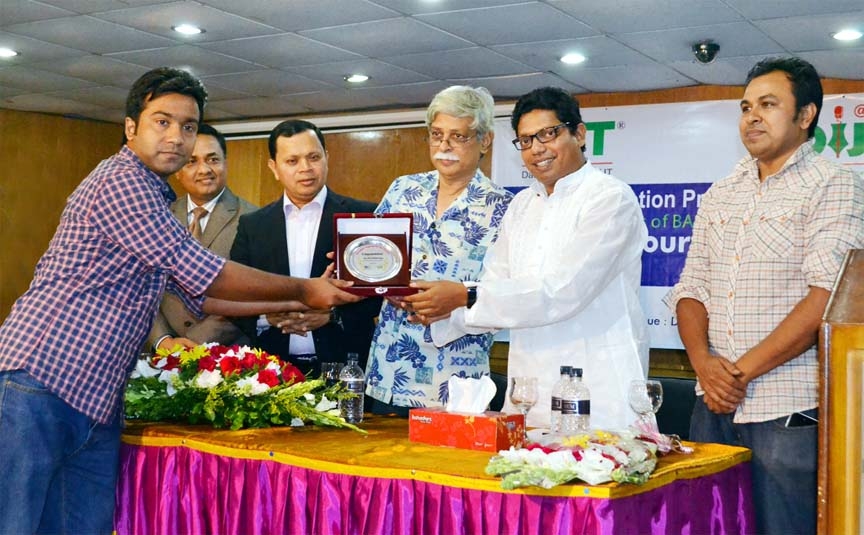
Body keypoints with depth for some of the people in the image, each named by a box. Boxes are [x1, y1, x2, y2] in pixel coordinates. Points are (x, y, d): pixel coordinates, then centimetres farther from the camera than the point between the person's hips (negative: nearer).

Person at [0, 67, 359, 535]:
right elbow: (203, 275, -14)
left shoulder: (150, 198, 20)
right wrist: (302, 291, -4)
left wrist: (285, 307, 20)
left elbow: (196, 294, 23)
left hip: (97, 399, 9)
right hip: (41, 381, -9)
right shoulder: (121, 181, -12)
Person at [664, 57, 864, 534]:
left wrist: (743, 371, -14)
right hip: (714, 406, 6)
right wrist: (704, 363, -7)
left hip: (789, 412, -5)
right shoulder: (720, 196, 15)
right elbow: (691, 289, 12)